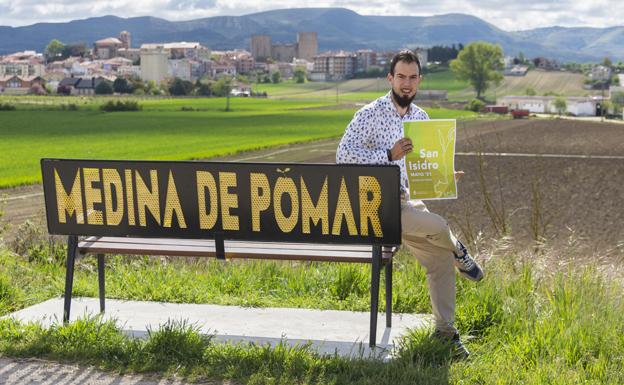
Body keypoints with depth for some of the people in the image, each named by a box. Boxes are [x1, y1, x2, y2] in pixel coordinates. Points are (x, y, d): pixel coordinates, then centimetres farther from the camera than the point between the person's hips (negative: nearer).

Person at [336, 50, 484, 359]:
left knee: (441, 258, -2)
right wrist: (389, 154, -28)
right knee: (437, 226, -26)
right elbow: (343, 154, -20)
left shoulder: (421, 118, 11)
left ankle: (445, 330, 11)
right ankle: (458, 252, 10)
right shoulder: (370, 114, -11)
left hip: (406, 200, 7)